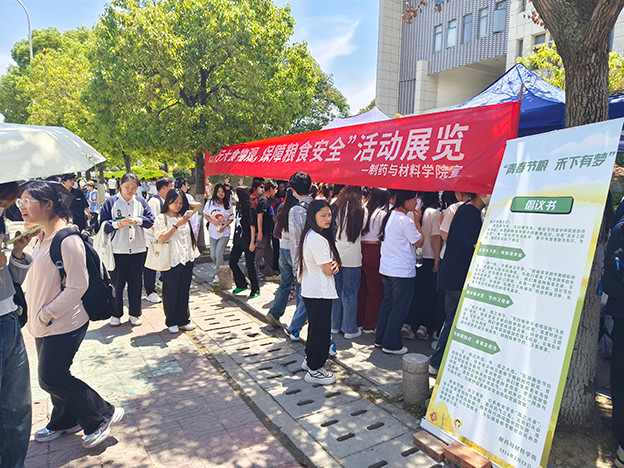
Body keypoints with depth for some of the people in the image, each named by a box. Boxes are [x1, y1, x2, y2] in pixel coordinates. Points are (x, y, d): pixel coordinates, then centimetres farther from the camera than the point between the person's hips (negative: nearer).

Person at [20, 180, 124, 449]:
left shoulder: (67, 240, -22)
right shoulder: (42, 237, 7)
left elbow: (77, 286, -24)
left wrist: (46, 314, -18)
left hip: (63, 325, -9)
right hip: (43, 324, 9)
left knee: (51, 379, -1)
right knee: (53, 376, 20)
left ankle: (102, 415, 15)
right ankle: (64, 421, 42)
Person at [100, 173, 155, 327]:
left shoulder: (140, 202, 7)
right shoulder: (111, 202, -1)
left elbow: (151, 220, 3)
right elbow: (103, 225, -5)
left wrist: (138, 220, -14)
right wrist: (118, 223, -20)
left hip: (138, 249, 2)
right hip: (117, 250, -2)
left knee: (135, 283, 9)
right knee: (117, 283, 6)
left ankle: (135, 314, 22)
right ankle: (116, 314, 21)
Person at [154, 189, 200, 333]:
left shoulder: (184, 215, 10)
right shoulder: (161, 218, -4)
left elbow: (197, 205, 19)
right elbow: (161, 238, -14)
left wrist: (183, 203, 10)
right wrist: (176, 225, -19)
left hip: (187, 260, 5)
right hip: (171, 261, -5)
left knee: (184, 292, 12)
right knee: (170, 293, 6)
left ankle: (183, 320, 22)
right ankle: (171, 322, 19)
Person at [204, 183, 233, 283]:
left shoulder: (228, 204, -3)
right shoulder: (210, 203, -1)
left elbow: (231, 218, 2)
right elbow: (206, 216, 7)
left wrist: (224, 226, -14)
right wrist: (213, 221, -13)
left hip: (224, 233, -2)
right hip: (213, 232, 2)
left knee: (219, 254, -12)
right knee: (213, 255, 9)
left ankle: (217, 274, 0)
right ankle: (217, 266, 41)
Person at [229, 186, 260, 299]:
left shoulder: (249, 210, -14)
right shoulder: (238, 208, 9)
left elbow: (252, 227, -15)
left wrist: (252, 243, -16)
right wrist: (235, 238, 17)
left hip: (247, 242, -8)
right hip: (238, 241, 8)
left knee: (250, 266, 0)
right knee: (232, 262, 9)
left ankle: (255, 289, 15)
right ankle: (242, 285, 25)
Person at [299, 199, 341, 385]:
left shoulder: (311, 235, 10)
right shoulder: (317, 239, -22)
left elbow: (330, 264, 14)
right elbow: (329, 270, -20)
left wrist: (334, 264, -8)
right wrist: (335, 266, 2)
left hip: (311, 291, 10)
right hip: (319, 293, -10)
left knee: (316, 326, 22)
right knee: (320, 330, 2)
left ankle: (310, 360, 38)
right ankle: (314, 371, 15)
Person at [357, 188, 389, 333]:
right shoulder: (382, 213, -9)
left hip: (360, 249, 6)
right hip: (374, 252, -6)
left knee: (361, 288, 15)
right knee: (375, 291, 6)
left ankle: (358, 321, 25)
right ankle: (369, 325, 11)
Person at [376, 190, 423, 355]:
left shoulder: (389, 216, 8)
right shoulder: (405, 221, -19)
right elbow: (419, 242, -11)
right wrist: (417, 221, -4)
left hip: (387, 268, 9)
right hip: (403, 271, -9)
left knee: (387, 303, 17)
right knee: (400, 308, 2)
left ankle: (380, 339, 26)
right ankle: (391, 344, 10)